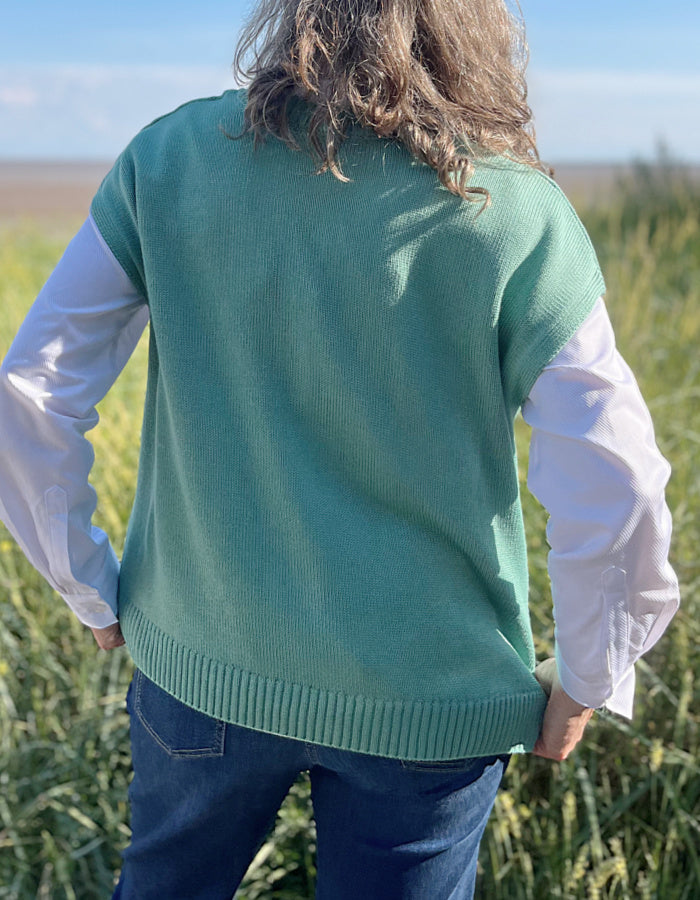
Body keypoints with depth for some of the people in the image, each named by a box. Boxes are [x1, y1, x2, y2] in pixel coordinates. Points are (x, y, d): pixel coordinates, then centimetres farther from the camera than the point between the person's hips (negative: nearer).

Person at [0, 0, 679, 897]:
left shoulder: (171, 158, -6)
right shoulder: (519, 214, -13)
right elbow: (615, 497, -15)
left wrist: (94, 592, 8)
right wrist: (585, 681, 2)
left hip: (205, 663, 2)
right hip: (427, 702, -1)